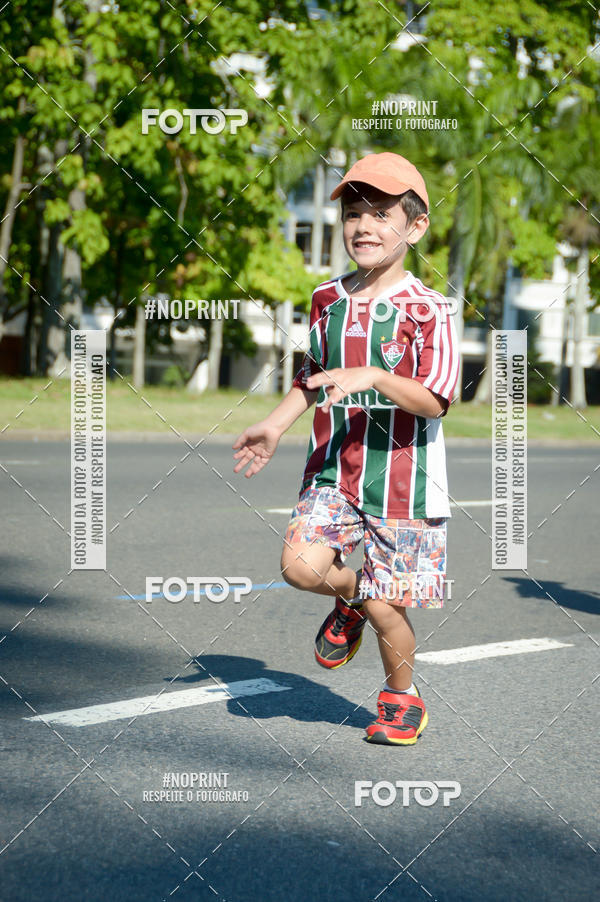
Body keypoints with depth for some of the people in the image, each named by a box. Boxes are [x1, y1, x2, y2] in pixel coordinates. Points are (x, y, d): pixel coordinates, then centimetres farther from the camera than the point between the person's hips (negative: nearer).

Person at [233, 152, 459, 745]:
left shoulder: (427, 311, -9)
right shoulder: (328, 301, 8)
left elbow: (433, 400, -18)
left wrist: (374, 376, -30)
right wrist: (274, 427, 15)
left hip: (402, 481, -4)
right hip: (333, 473, 4)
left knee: (386, 607, 0)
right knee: (301, 565, -18)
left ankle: (401, 696, 28)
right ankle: (349, 597, 17)